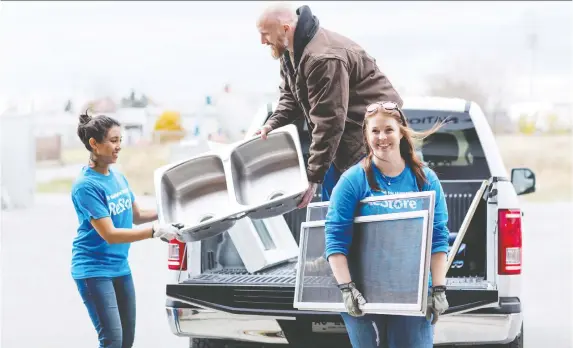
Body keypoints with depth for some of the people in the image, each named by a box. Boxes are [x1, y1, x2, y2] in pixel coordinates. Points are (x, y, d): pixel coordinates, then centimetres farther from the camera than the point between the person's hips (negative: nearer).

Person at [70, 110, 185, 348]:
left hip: (120, 267, 8)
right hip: (94, 270, -8)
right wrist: (156, 231, -25)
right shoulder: (86, 185, -19)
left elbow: (136, 216, 18)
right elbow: (109, 234, -23)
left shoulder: (117, 176, 5)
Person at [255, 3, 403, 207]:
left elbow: (328, 122, -32)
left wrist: (312, 177, -31)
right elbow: (290, 97, 14)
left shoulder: (323, 58, -31)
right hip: (345, 132, 11)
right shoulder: (290, 52, 2)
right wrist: (272, 123, -9)